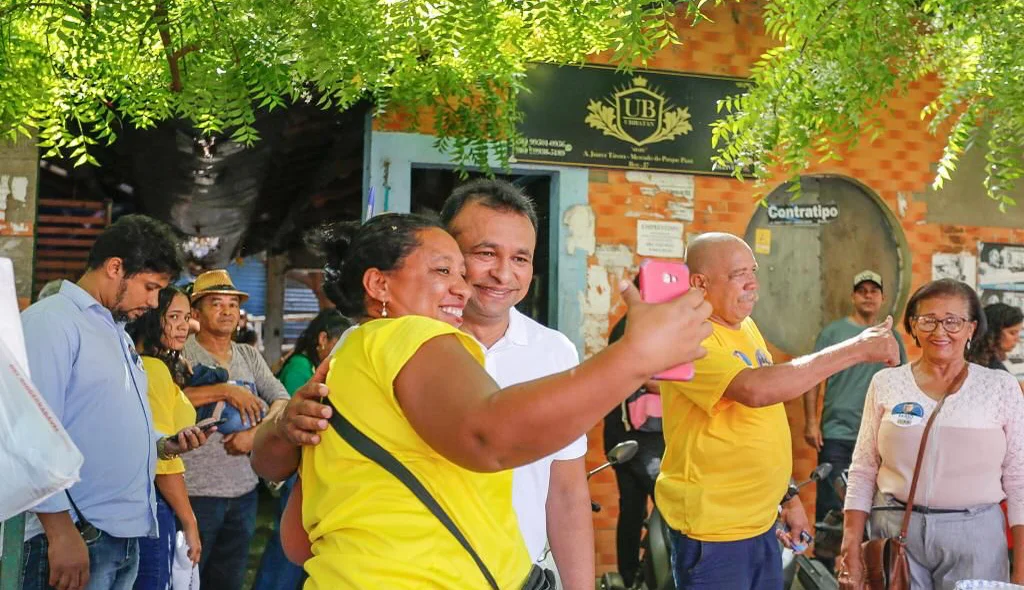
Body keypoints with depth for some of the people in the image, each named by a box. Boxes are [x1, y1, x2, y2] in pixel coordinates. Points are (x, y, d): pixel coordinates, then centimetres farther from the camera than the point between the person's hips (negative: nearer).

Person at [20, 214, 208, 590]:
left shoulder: (119, 332, 19)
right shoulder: (50, 321, -10)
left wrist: (164, 445, 7)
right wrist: (60, 531, -22)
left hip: (127, 533, 9)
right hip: (78, 535, -9)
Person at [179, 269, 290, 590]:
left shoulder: (249, 356, 11)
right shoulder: (182, 352, -5)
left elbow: (283, 401, 6)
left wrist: (256, 433, -11)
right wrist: (224, 390, -21)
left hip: (244, 489, 5)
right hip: (197, 491, -5)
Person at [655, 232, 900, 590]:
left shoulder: (746, 327, 8)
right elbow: (756, 389, -35)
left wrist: (787, 495, 17)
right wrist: (856, 349, -30)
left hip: (762, 522, 8)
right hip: (713, 528, -8)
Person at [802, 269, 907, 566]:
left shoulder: (893, 337, 10)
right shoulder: (834, 332, 0)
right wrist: (811, 422, -10)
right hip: (837, 435, -3)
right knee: (830, 505, 0)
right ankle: (825, 566, 9)